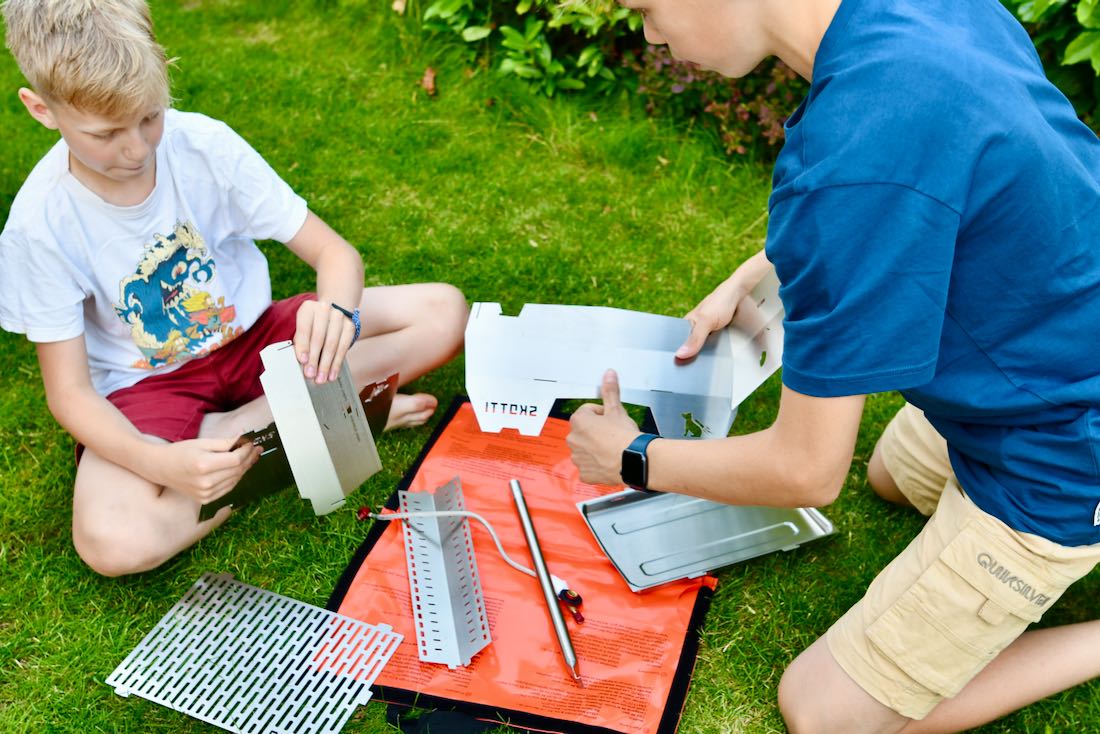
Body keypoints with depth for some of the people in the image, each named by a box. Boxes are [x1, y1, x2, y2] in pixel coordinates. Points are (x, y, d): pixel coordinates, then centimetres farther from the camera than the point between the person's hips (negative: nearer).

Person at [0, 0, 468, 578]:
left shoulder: (204, 144, -16)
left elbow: (335, 252, -14)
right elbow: (69, 391, -14)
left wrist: (336, 311, -39)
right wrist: (160, 463, -34)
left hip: (252, 335, 2)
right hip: (146, 386, -1)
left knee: (443, 313, -14)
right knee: (113, 544, -33)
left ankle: (238, 424, -15)